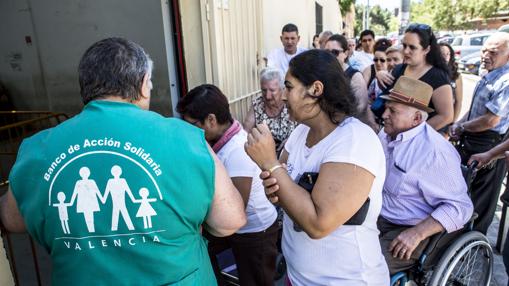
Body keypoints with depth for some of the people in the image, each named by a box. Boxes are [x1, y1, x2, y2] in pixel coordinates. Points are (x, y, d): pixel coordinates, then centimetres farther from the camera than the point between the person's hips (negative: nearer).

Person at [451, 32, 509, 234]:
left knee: (481, 198, 8)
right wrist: (458, 126, 1)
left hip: (488, 146, -9)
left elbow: (491, 120, -26)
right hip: (471, 141, 9)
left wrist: (461, 127, -11)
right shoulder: (489, 76, 7)